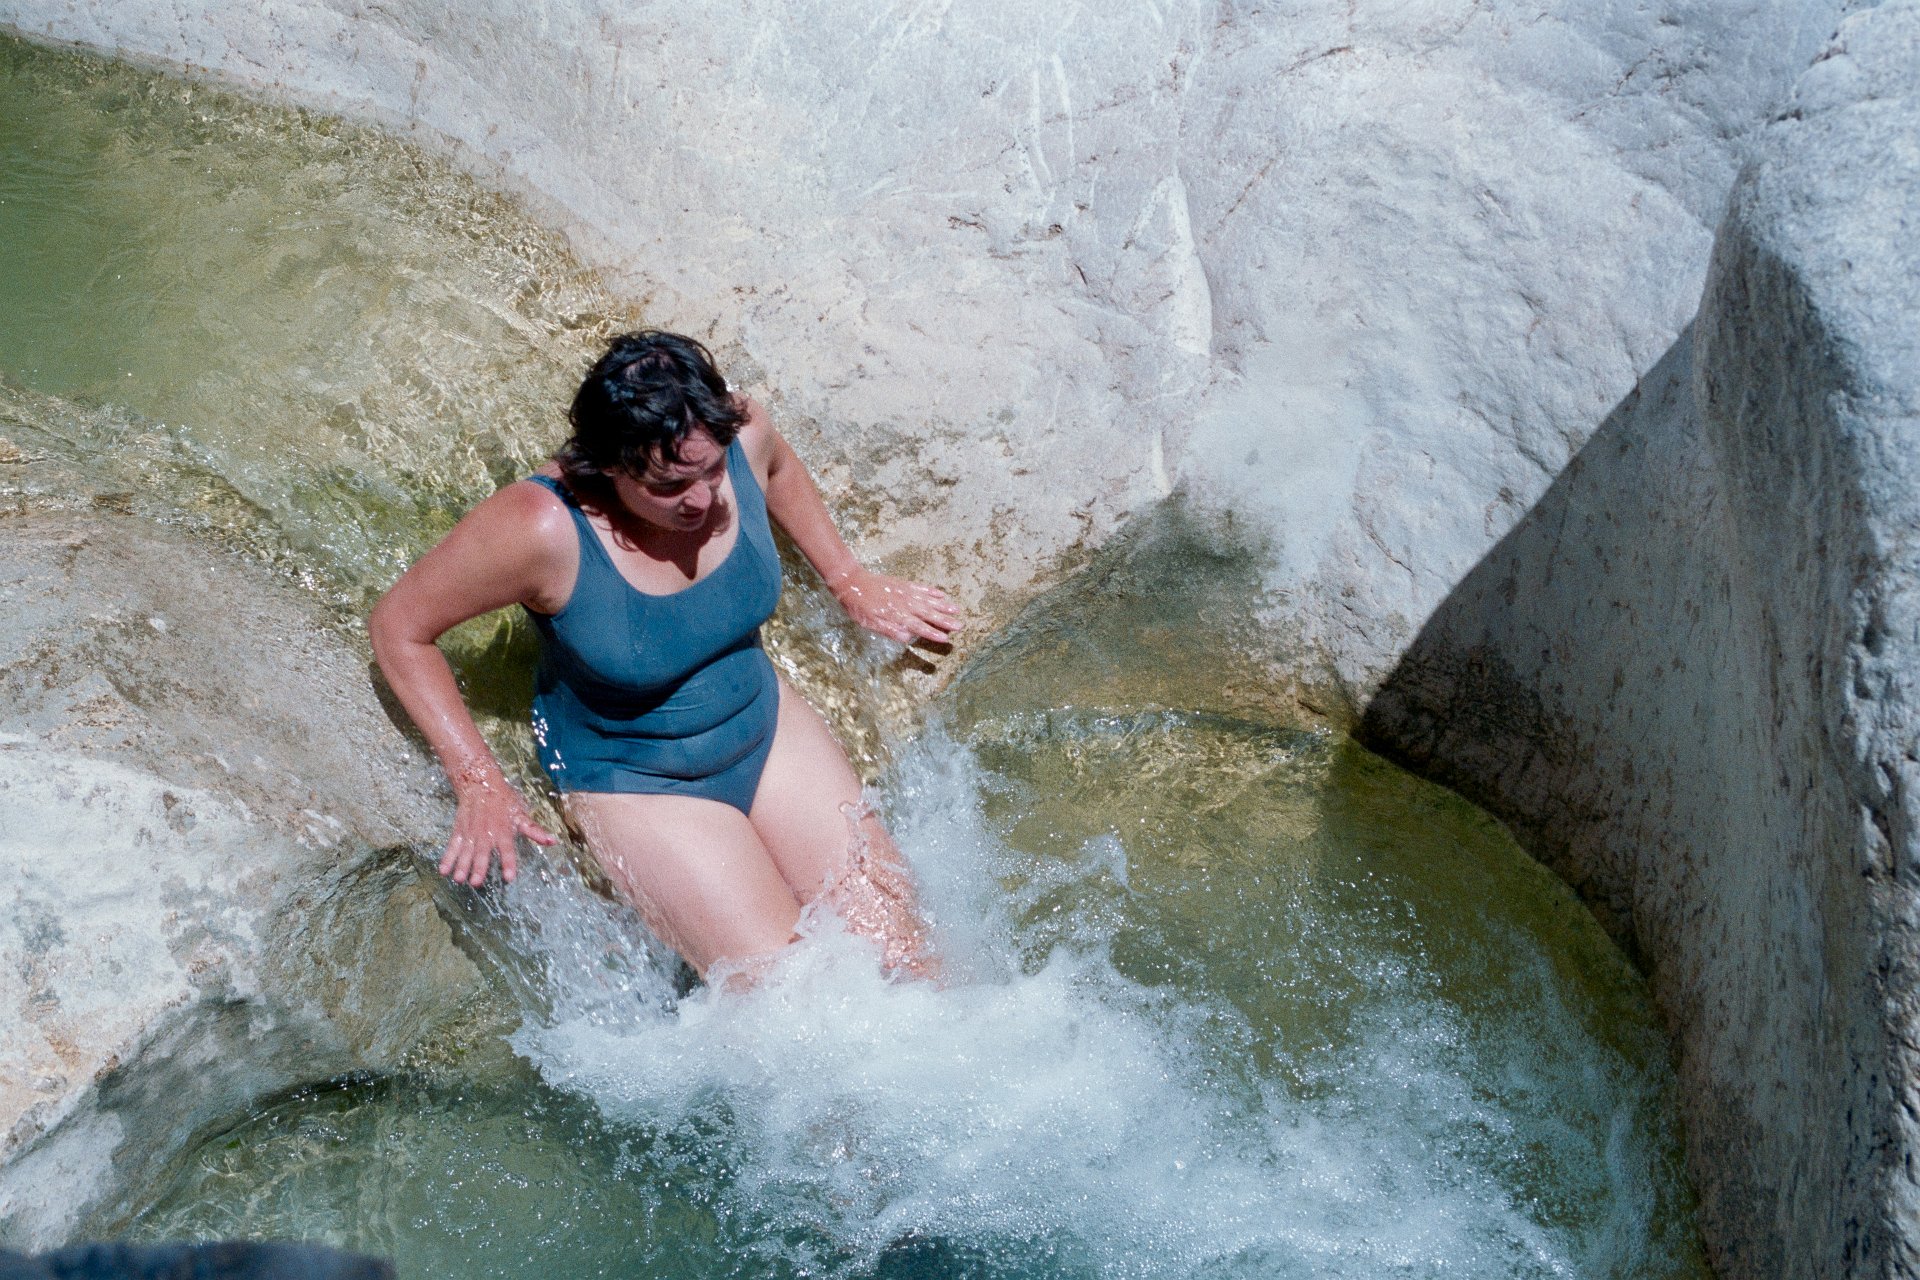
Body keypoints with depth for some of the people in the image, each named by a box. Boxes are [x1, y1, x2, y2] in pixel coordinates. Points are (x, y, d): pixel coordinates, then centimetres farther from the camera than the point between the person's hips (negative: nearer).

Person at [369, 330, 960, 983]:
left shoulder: (739, 433, -19)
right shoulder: (541, 528, -32)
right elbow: (398, 626, -17)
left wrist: (851, 580, 14)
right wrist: (478, 782, -20)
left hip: (765, 724, 5)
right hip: (632, 778, -4)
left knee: (903, 952, -5)